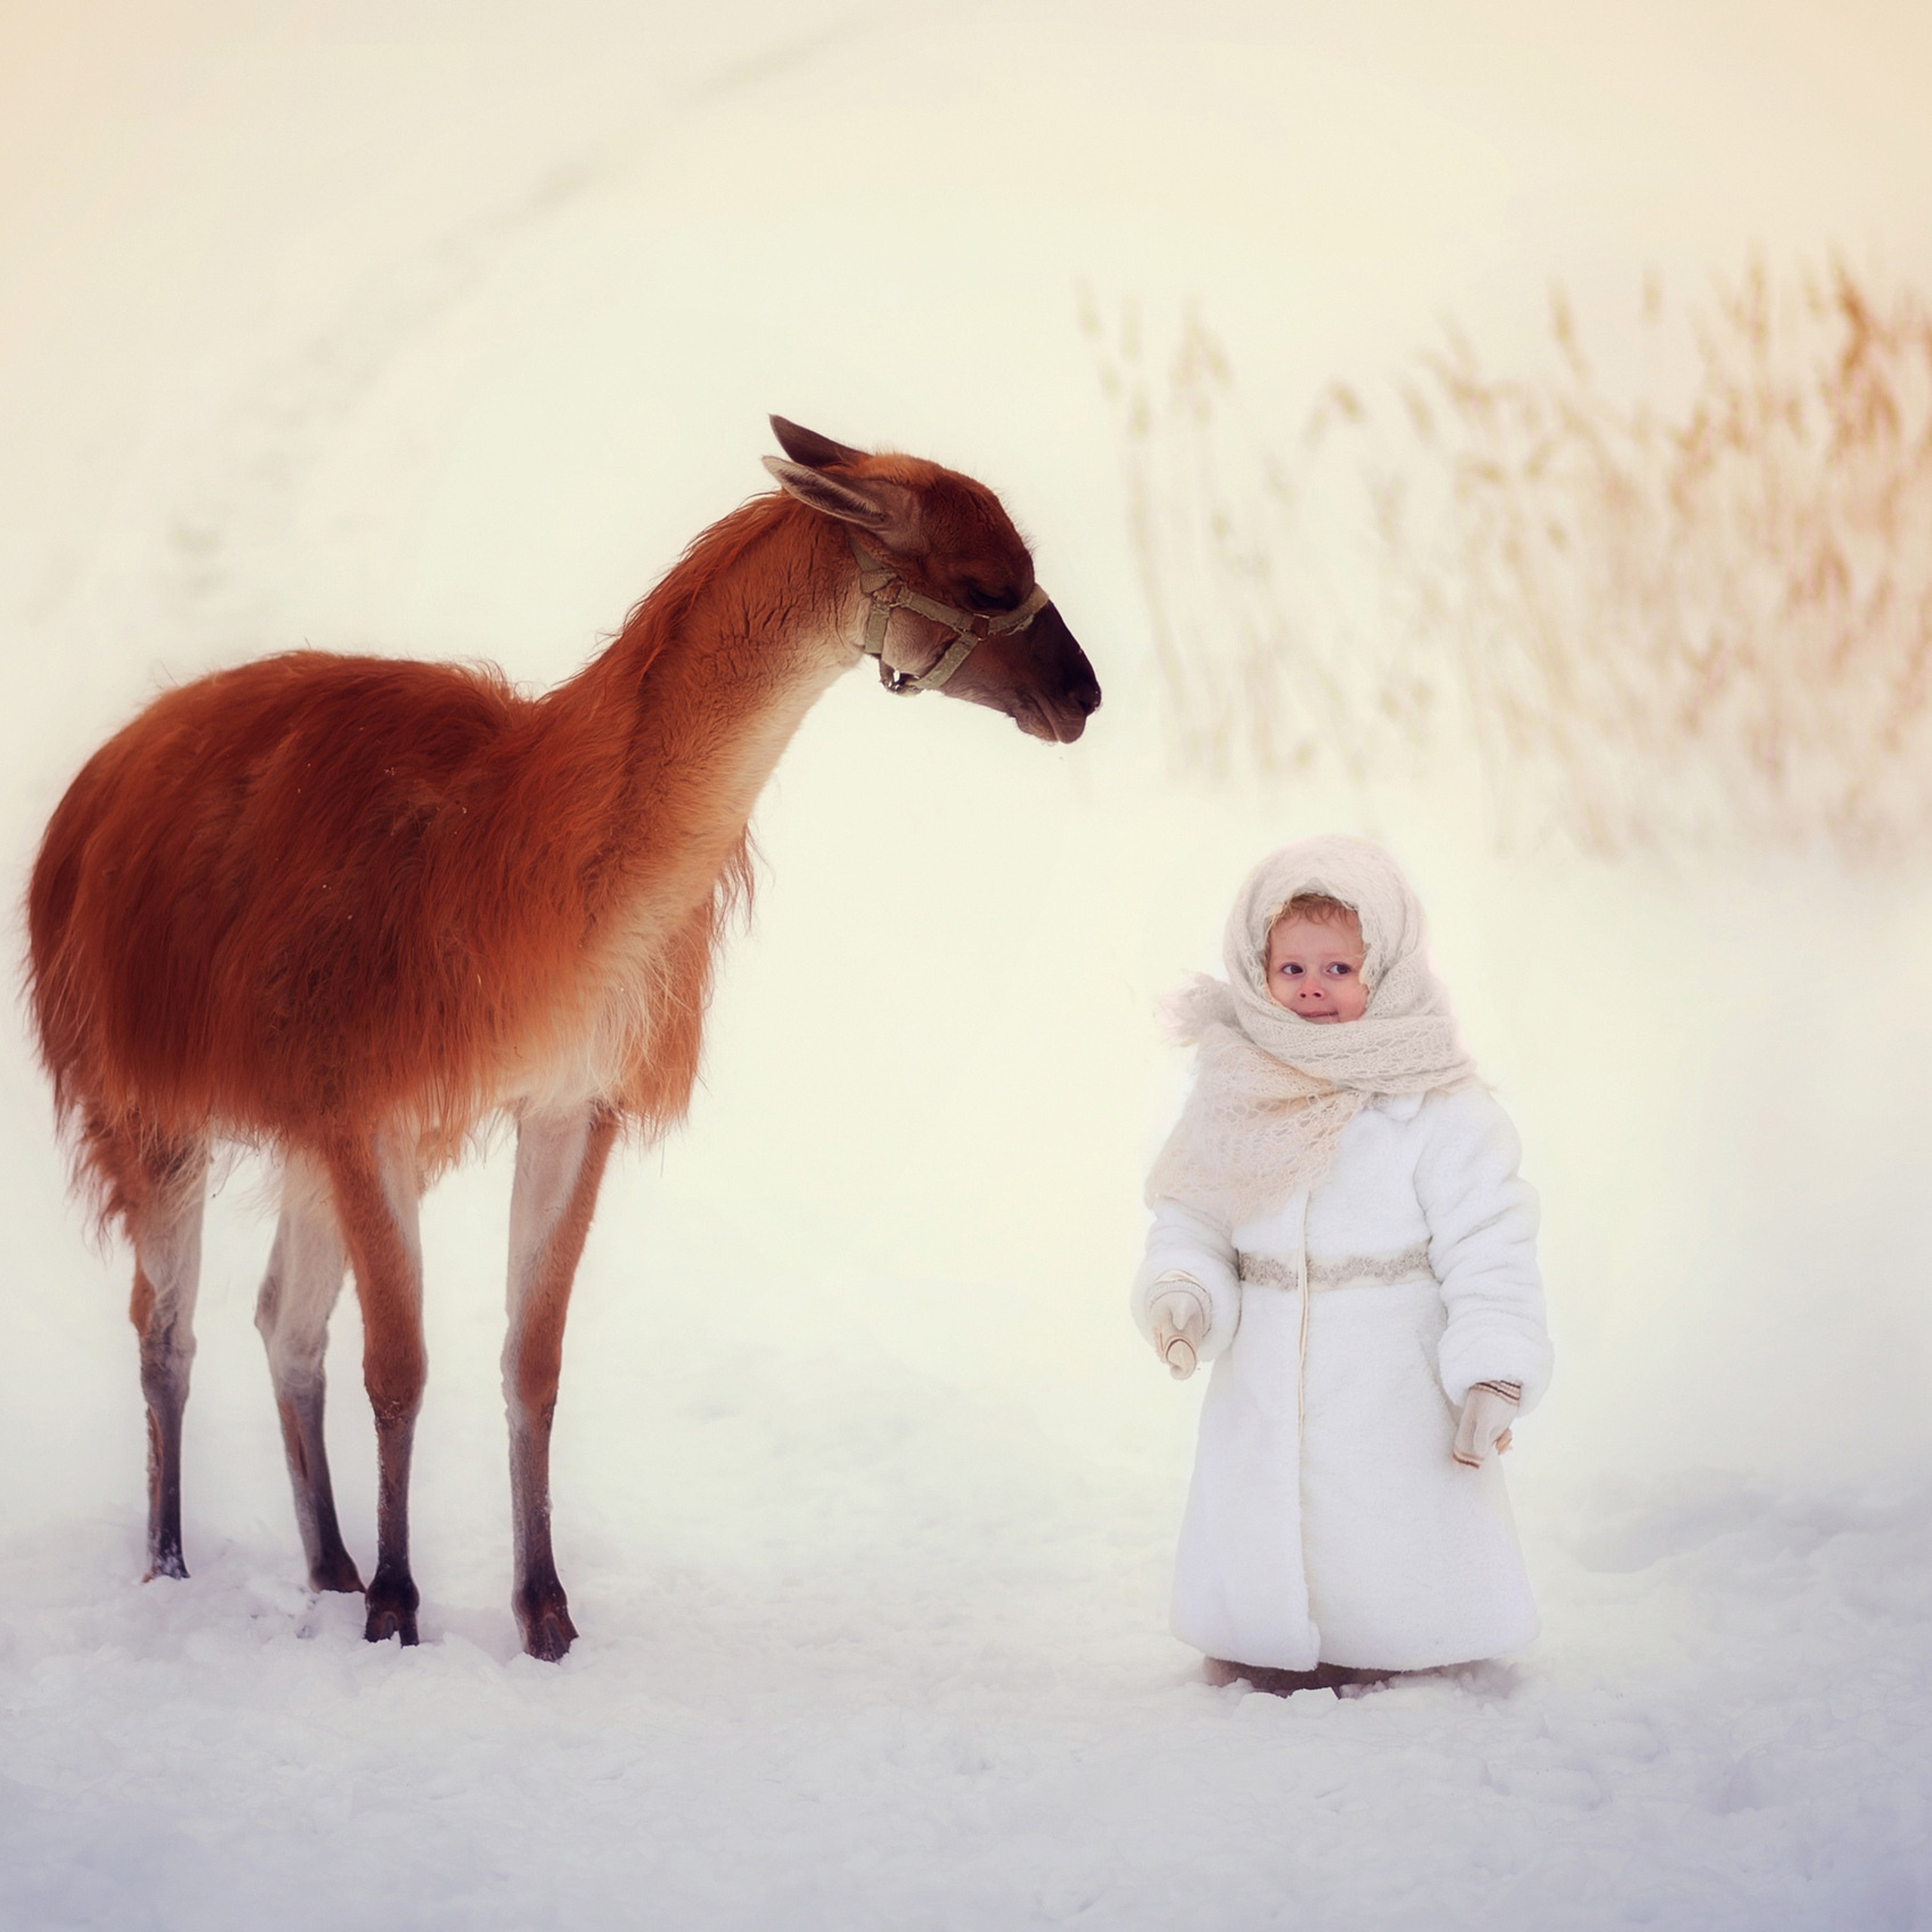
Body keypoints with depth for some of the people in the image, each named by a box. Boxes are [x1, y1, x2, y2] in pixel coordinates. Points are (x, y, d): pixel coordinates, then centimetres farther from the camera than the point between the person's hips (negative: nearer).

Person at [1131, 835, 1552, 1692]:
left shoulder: (1436, 1105, -11)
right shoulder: (1234, 1093, 2)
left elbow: (1488, 1250, -12)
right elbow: (1192, 1225, 7)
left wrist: (1494, 1377, -20)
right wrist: (1183, 1297, -14)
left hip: (1396, 1399, -4)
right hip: (1263, 1395, 4)